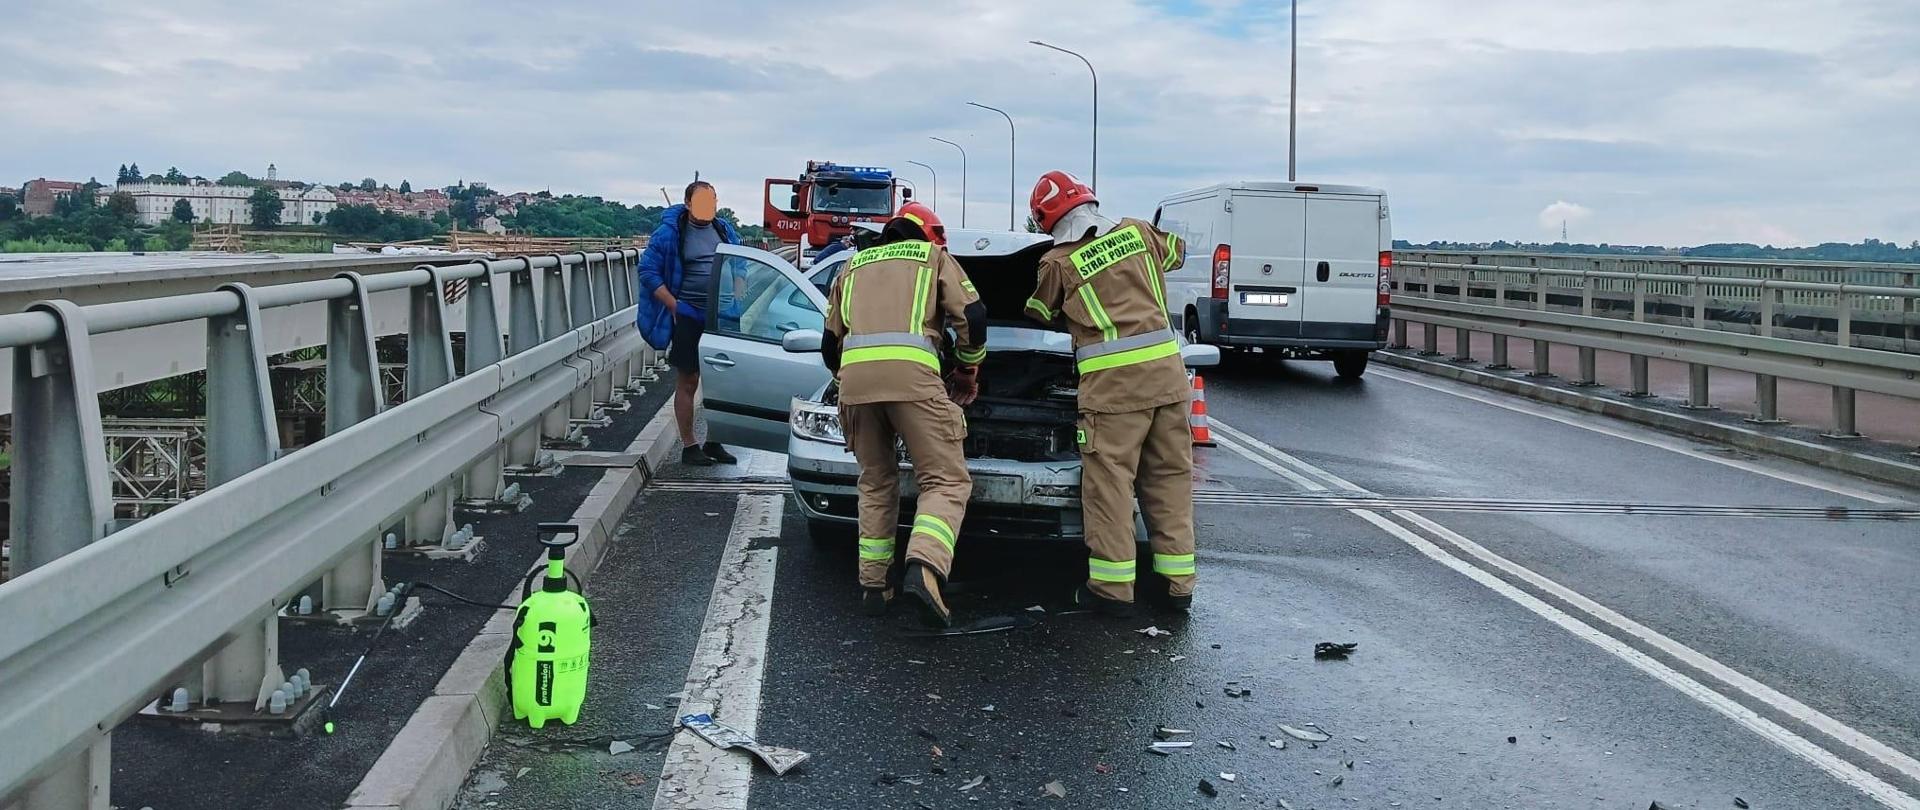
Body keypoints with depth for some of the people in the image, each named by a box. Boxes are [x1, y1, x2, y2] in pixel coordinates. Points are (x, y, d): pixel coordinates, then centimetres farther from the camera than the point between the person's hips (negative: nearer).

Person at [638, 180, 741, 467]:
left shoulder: (725, 231, 11)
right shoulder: (670, 232, -5)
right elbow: (648, 271, -7)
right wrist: (674, 306, -12)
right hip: (688, 319, -5)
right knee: (687, 382, 1)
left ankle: (713, 442, 21)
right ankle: (689, 446, 8)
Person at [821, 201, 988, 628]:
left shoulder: (854, 265, 34)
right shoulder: (934, 256, 24)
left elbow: (830, 342, 32)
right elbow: (972, 315, 12)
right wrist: (968, 369, 27)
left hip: (854, 373, 4)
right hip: (911, 372, -4)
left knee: (876, 483, 19)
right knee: (946, 481, 0)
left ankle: (873, 585, 15)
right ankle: (923, 569, -23)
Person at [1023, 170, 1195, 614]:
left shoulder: (1059, 262, 0)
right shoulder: (1138, 233, 11)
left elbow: (1036, 318, 15)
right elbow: (1175, 251, 32)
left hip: (1112, 382, -5)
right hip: (1166, 370, 5)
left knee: (1109, 480, 2)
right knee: (1169, 477, 11)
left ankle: (1113, 587, 4)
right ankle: (1177, 583, 18)